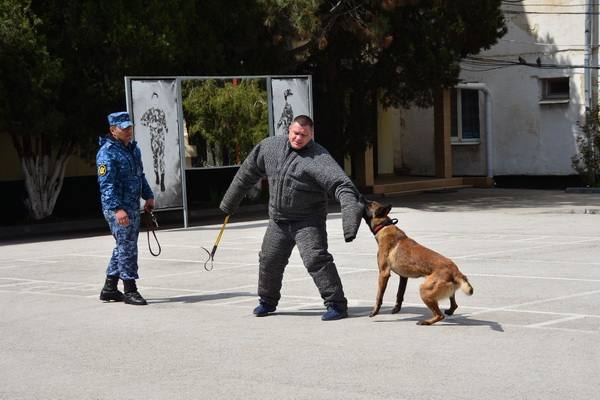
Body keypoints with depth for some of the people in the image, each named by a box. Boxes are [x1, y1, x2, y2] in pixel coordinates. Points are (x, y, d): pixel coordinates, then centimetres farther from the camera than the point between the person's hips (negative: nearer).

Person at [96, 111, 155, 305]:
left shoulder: (133, 149, 15)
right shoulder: (107, 153, -14)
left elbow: (140, 175, 27)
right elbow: (106, 184, -20)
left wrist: (148, 196, 18)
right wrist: (117, 209, -28)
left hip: (133, 207, 9)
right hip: (117, 208, -9)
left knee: (124, 246, 13)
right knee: (127, 247, -8)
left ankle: (109, 289, 22)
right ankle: (130, 290, -1)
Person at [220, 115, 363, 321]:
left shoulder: (319, 158, -19)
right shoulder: (270, 147, 0)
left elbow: (339, 182, -33)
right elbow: (248, 172, 14)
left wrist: (350, 206, -52)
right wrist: (230, 201, 21)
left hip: (308, 220, -6)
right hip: (278, 220, 6)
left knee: (315, 259, -19)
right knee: (269, 261, 14)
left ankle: (336, 304, -13)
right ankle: (267, 301, 37)